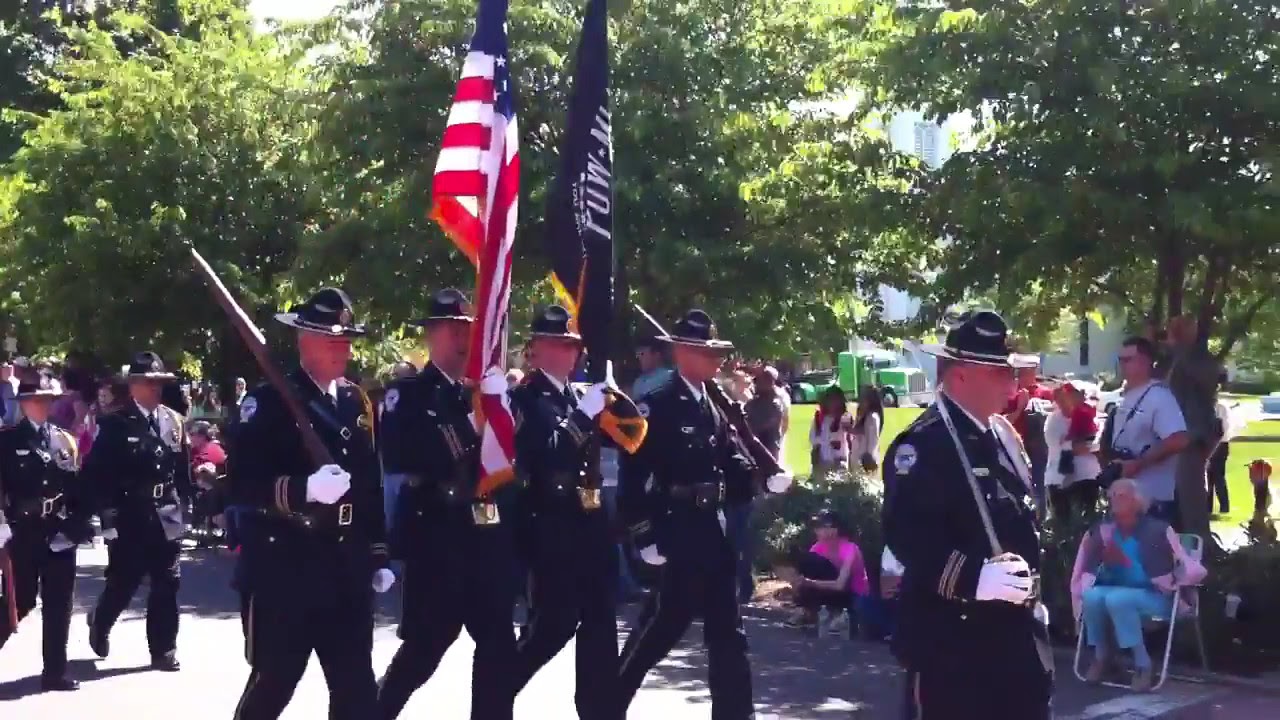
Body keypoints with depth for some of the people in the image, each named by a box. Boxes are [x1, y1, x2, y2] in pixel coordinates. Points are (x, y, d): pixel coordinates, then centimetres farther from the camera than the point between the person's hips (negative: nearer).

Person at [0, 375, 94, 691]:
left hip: (60, 532, 3)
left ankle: (55, 671, 11)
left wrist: (81, 521, 3)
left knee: (58, 604, 4)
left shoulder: (65, 439, 11)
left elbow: (77, 484, 10)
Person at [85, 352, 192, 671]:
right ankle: (100, 623, 36)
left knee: (166, 585, 4)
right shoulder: (115, 424, -7)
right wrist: (108, 516, -12)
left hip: (166, 516, 3)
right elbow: (98, 473, -8)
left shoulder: (174, 421, 6)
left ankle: (163, 649, 13)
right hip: (129, 518, -3)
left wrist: (183, 504, 6)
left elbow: (183, 467, 10)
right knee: (123, 583, 6)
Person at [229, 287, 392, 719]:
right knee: (273, 683, 4)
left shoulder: (357, 402, 12)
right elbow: (242, 485, -16)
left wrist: (378, 556, 13)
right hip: (283, 565, -6)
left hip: (347, 568, 6)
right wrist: (304, 489, -31)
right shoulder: (269, 402, -8)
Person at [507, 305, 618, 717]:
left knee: (599, 620, 8)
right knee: (553, 623, -7)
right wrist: (585, 412, -23)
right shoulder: (526, 397, -6)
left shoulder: (579, 396, 17)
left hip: (590, 520, 7)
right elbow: (548, 449, -20)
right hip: (552, 523, -7)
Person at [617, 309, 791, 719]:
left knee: (727, 632, 9)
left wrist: (765, 478, -7)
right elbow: (634, 473, -15)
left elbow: (733, 463, 12)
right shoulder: (657, 406, -10)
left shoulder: (717, 405, 12)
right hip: (676, 531, -7)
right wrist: (645, 536, -17)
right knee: (663, 624, 0)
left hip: (713, 529, 7)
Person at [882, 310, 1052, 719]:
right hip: (951, 638, -9)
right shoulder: (921, 444, -16)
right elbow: (905, 536, -25)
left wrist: (1028, 586, 18)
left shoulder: (1003, 432, 13)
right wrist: (973, 578, -34)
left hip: (1013, 628, 9)